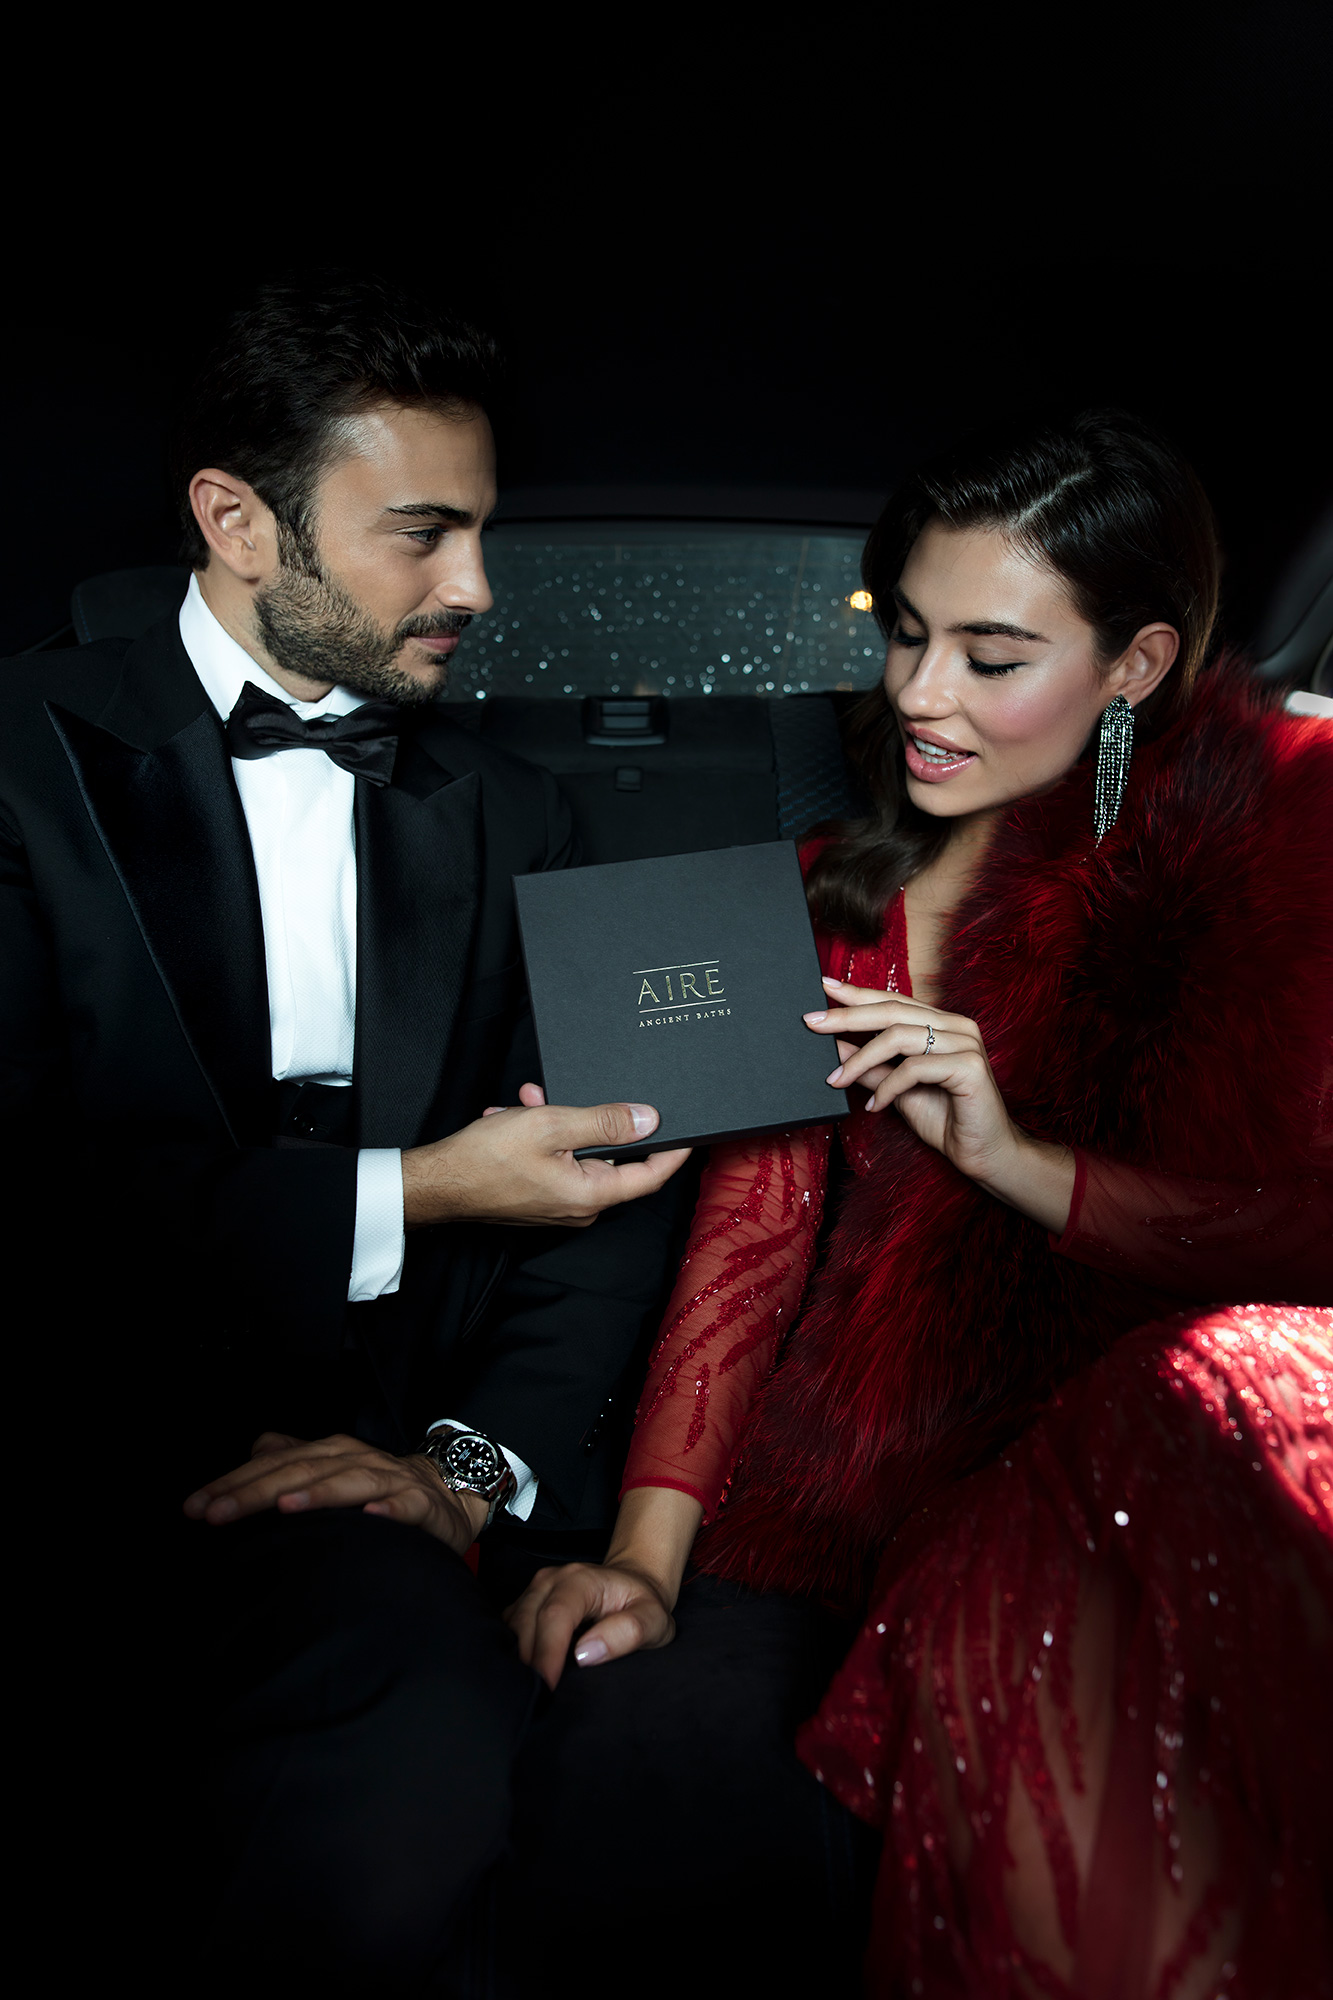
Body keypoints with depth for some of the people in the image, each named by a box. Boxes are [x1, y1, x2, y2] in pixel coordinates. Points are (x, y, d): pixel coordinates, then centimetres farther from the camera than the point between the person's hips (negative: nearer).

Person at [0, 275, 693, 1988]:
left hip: (353, 1463, 3)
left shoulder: (505, 815, 16)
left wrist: (482, 1456, -6)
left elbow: (607, 1191, 10)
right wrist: (407, 1194, -11)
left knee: (420, 1770, -29)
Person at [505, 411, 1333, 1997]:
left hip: (1116, 1452, -2)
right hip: (839, 1496, 3)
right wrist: (644, 1553, -4)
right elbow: (749, 1225, 7)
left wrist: (1015, 1157, -15)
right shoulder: (832, 896, 14)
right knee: (608, 1780, -25)